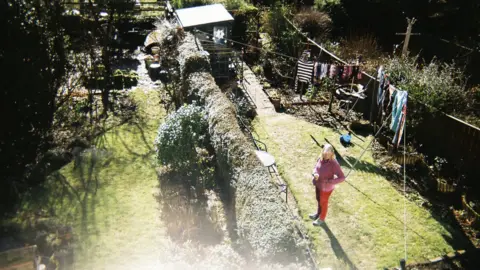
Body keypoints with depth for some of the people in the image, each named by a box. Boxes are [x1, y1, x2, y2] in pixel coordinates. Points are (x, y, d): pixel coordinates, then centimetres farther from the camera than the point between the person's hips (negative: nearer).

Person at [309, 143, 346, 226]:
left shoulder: (334, 164, -32)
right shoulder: (321, 159, -14)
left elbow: (342, 177, -26)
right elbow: (316, 167, 4)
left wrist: (330, 182, -31)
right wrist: (315, 173, -18)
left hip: (326, 187, -6)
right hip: (318, 184, 6)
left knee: (323, 202, 18)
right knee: (318, 200, 28)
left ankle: (322, 218, 44)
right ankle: (318, 213, 56)